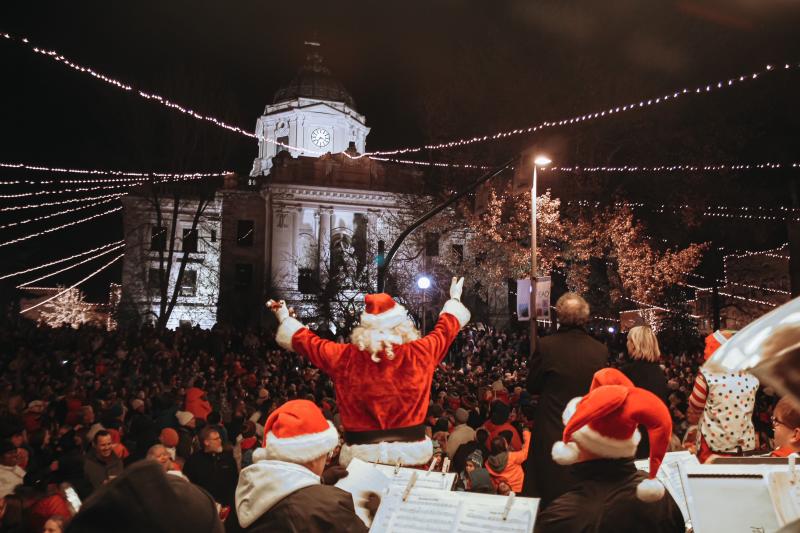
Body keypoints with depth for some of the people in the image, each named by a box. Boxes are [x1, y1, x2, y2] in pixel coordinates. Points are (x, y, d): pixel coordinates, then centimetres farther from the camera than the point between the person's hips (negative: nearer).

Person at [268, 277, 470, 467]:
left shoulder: (345, 358, -8)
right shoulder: (419, 353, -8)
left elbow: (307, 341, 10)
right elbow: (445, 329, 12)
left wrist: (285, 319, 28)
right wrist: (455, 300, 32)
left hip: (361, 455, 0)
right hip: (411, 452, 0)